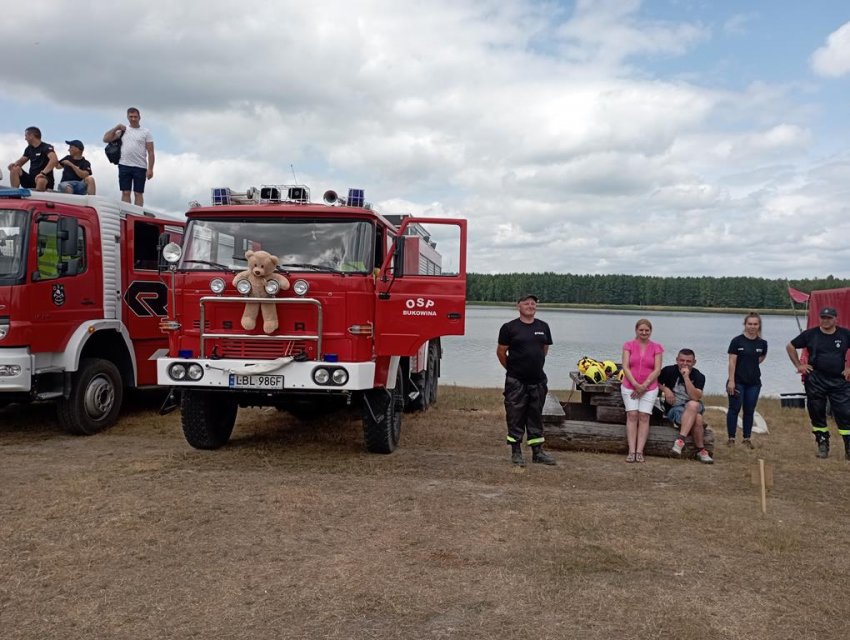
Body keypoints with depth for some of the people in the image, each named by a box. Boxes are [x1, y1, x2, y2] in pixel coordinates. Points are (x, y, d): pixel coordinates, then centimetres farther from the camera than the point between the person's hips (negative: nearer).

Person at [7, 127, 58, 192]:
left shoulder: (46, 147, -7)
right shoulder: (29, 149, 17)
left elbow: (54, 160, -25)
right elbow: (21, 161, 24)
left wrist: (43, 172, -35)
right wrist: (15, 164, -1)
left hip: (45, 179, -7)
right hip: (31, 178, 7)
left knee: (41, 180, -40)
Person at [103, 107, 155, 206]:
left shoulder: (146, 132, 6)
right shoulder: (123, 130, 14)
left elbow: (150, 152, 0)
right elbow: (105, 139, 10)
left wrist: (150, 169, -9)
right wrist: (116, 128, 3)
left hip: (140, 167, -2)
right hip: (124, 165, 2)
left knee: (138, 193, 0)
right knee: (125, 193, 1)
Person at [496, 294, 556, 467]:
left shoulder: (543, 327, 8)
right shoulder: (509, 327, -5)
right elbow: (501, 352, 0)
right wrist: (512, 368, 8)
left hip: (538, 381, 4)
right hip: (516, 381, -4)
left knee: (536, 416, 11)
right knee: (515, 417, 1)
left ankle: (537, 452, 19)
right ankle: (516, 452, 10)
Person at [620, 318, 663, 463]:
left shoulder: (656, 347, 4)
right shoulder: (629, 345, 4)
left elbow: (657, 370, -2)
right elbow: (625, 367, -3)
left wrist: (644, 386, -10)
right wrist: (636, 384, -14)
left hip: (649, 388, 0)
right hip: (630, 387, 0)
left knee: (644, 416, -9)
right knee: (632, 415, -11)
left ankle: (639, 451, -10)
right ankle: (631, 451, -13)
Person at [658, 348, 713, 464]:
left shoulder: (698, 376, -5)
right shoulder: (669, 371, -4)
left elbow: (696, 397, -20)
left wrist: (686, 377, -25)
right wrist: (665, 390, -8)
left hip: (695, 407, 1)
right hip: (674, 408, -1)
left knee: (693, 405, -38)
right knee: (697, 418, -32)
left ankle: (681, 439, -39)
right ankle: (701, 450, -23)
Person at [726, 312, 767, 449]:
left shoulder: (762, 343, 3)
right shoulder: (737, 341, -8)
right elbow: (732, 362, -9)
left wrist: (753, 363, 6)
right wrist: (731, 381, -14)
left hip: (754, 382, 4)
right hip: (738, 381, -3)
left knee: (749, 411, 9)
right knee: (734, 409, 1)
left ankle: (747, 438, 18)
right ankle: (731, 438, 8)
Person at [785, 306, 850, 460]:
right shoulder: (810, 334, 1)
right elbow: (790, 347, 10)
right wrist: (799, 365, 5)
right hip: (815, 381, 0)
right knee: (817, 414, 6)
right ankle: (822, 445, 19)